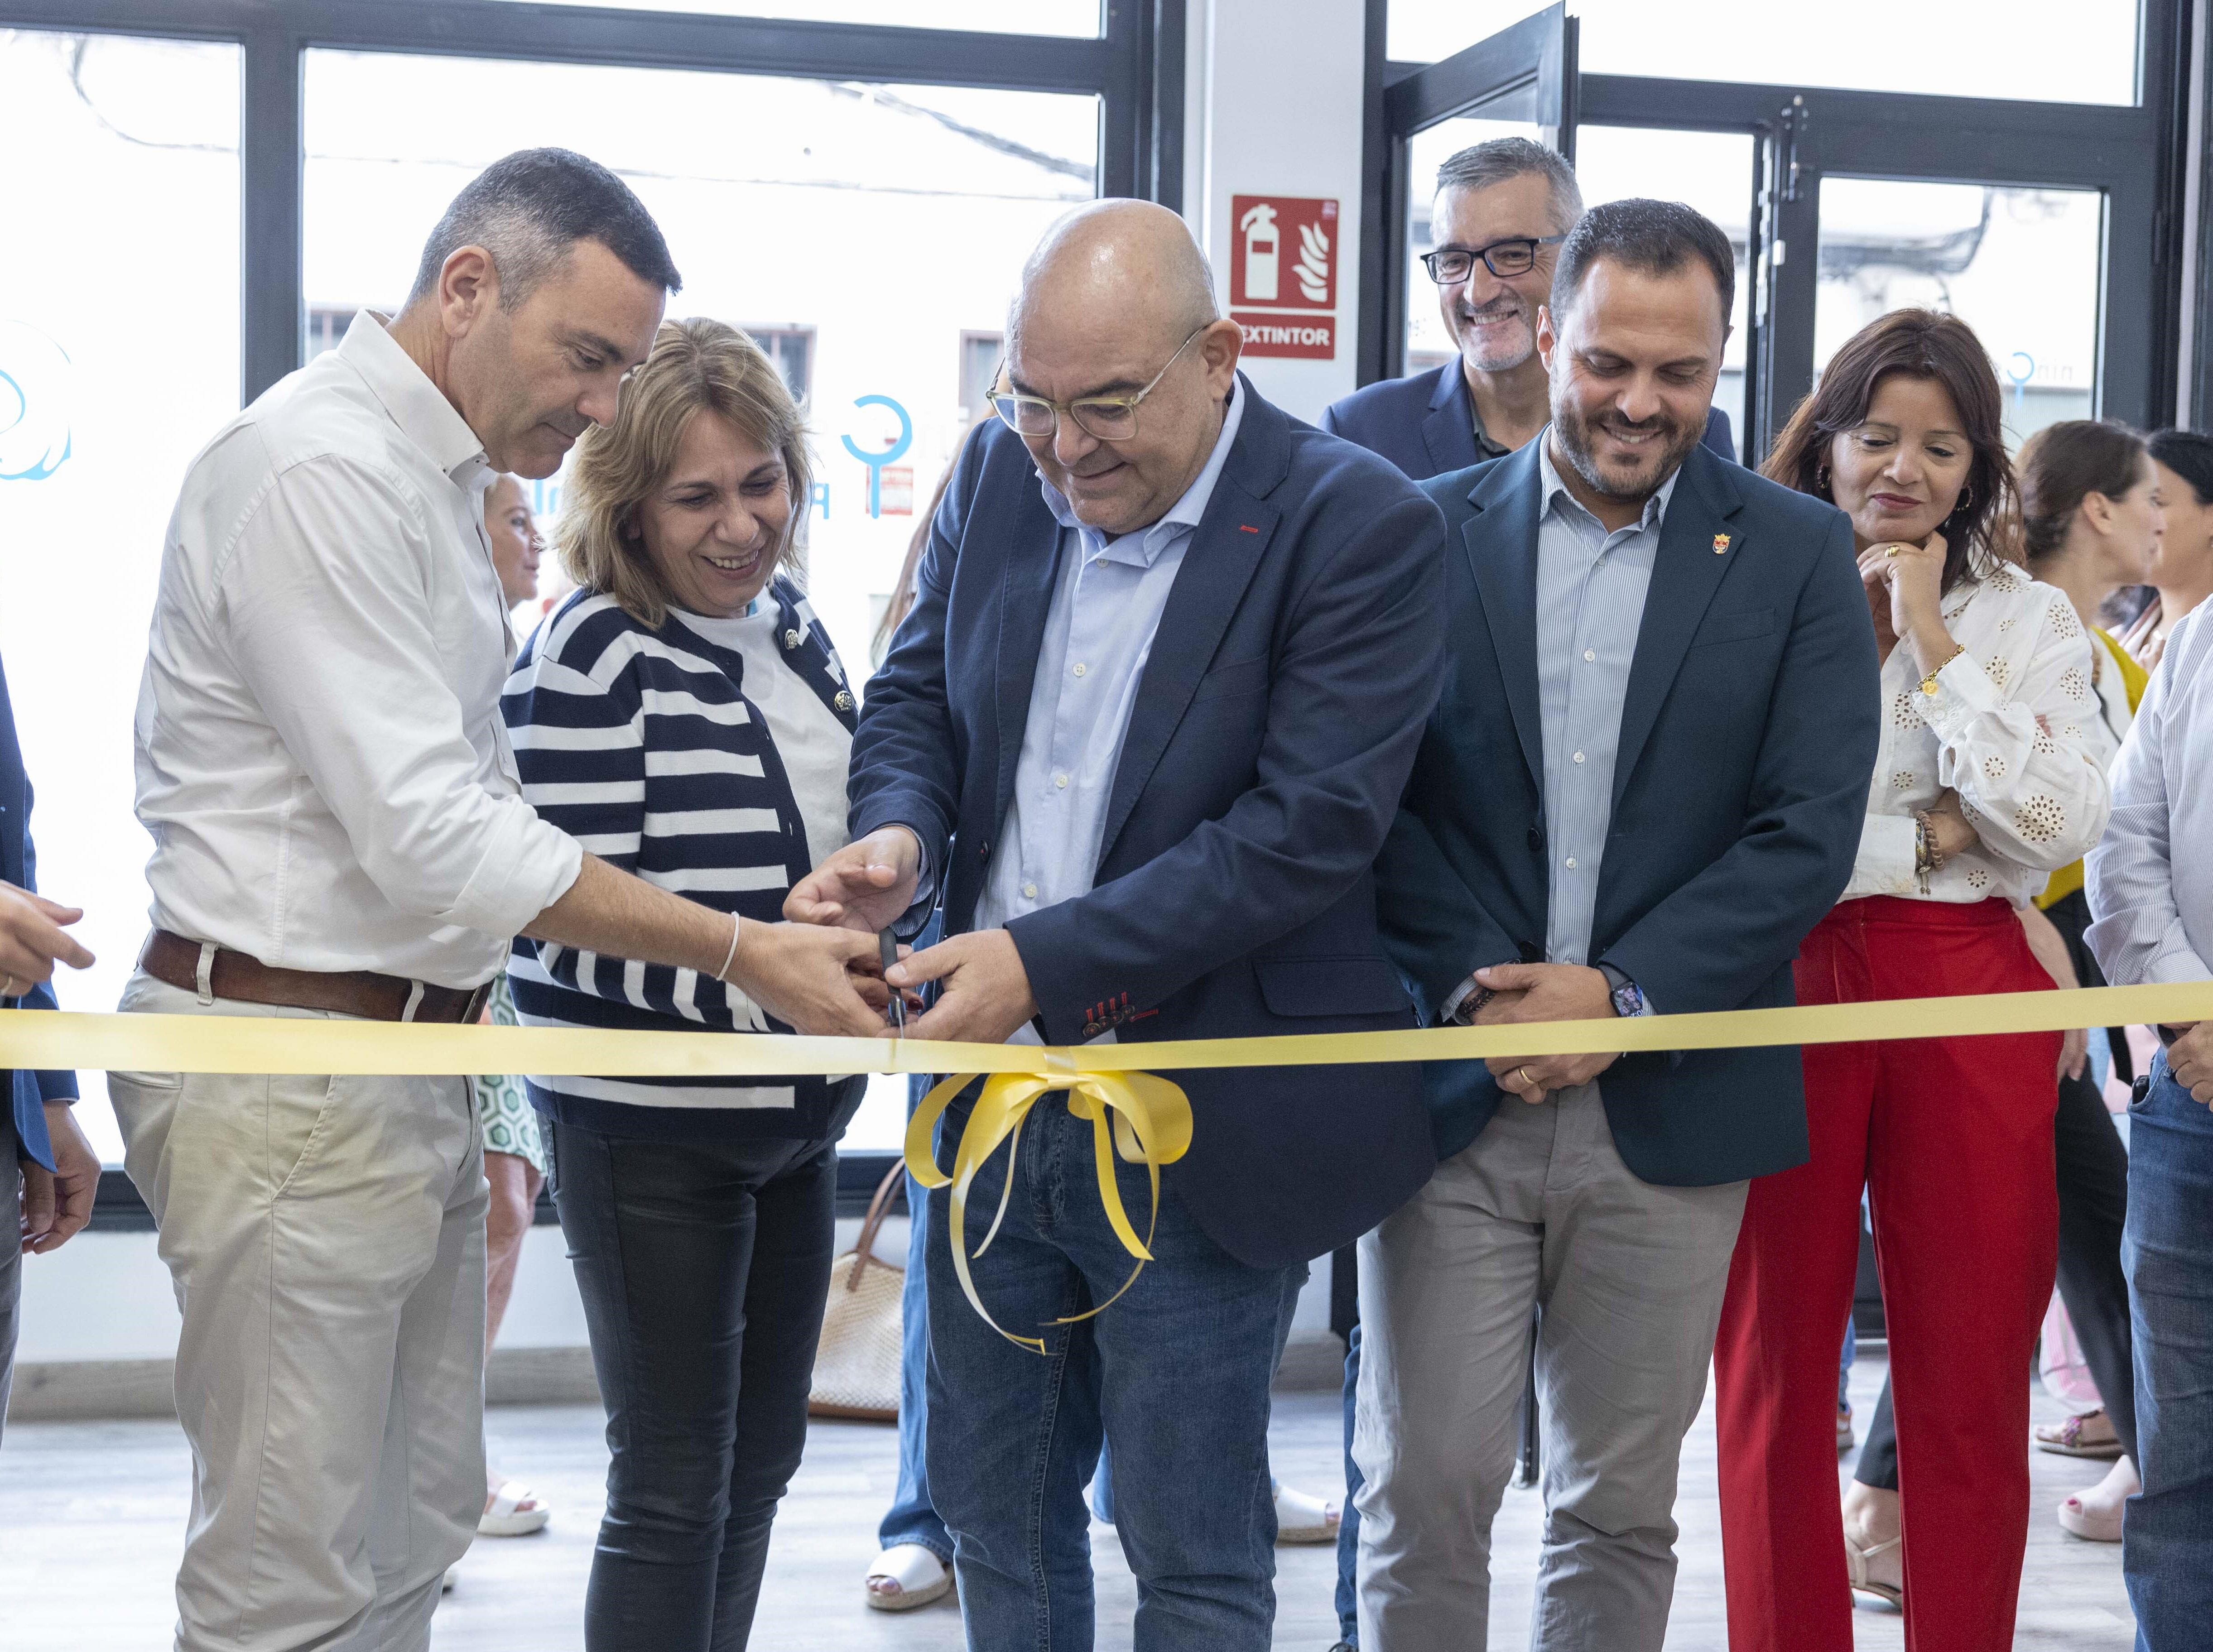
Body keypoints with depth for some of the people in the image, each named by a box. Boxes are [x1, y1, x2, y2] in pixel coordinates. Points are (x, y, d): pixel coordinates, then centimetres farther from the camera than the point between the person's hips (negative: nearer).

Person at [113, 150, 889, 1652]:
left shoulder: (438, 482, 16)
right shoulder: (321, 470, -16)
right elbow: (436, 840, -22)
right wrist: (745, 954, -19)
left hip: (410, 1063, 10)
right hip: (292, 1076, -10)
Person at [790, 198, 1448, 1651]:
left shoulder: (1361, 529, -15)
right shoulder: (999, 478, 4)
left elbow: (1309, 824, -21)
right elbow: (917, 695, 13)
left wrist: (1045, 961, -26)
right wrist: (901, 836, -11)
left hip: (1198, 1133, -6)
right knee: (994, 1518, 18)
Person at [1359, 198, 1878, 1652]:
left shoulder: (1797, 554, 4)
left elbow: (1808, 832, -3)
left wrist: (1620, 996, -12)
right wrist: (1472, 989, -12)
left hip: (1668, 1109, 0)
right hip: (1449, 1090, 0)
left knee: (1622, 1506, 10)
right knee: (1423, 1488, 1)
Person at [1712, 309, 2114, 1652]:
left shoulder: (2030, 621, 10)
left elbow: (2056, 825, -5)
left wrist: (1930, 642, -5)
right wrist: (1923, 838, -6)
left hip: (1970, 1004, 1)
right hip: (1781, 988, -1)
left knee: (1971, 1385, 2)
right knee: (1777, 1378, 3)